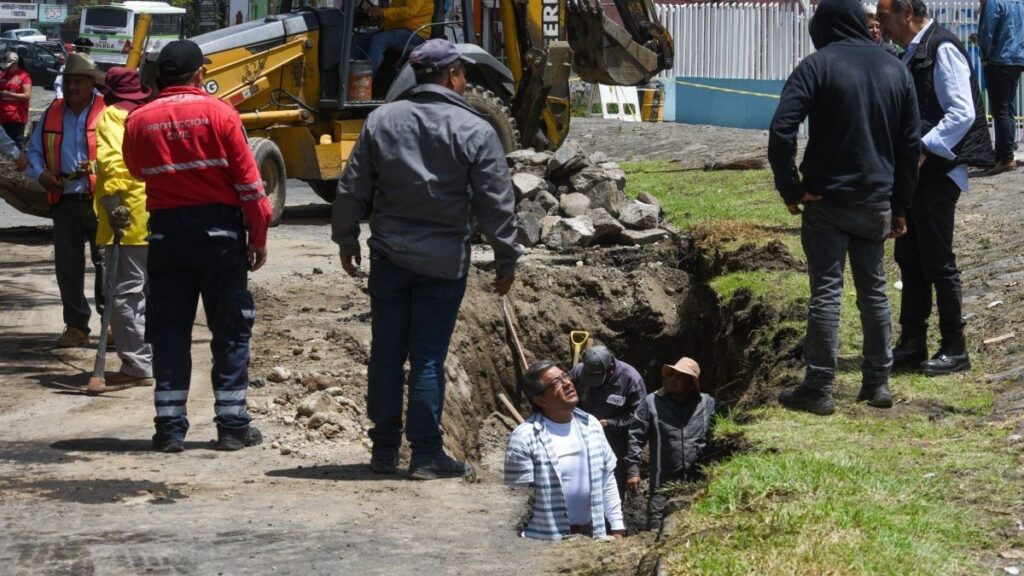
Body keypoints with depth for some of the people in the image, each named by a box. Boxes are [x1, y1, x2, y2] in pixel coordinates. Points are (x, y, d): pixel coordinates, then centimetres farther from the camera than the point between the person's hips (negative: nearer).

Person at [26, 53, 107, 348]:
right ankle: (76, 326, 15)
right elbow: (35, 150, 19)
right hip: (65, 200, 5)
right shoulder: (52, 114, 12)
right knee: (67, 265, 7)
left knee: (105, 262, -4)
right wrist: (40, 173, -1)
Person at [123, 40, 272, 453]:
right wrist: (258, 236, 1)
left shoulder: (139, 121, -1)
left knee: (169, 330, 8)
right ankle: (232, 425, 6)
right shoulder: (218, 113, -7)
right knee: (230, 329, 7)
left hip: (166, 230, 2)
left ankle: (170, 427, 6)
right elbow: (247, 180, -6)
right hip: (218, 229, -2)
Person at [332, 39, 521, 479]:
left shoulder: (381, 120, 2)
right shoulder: (474, 131, -7)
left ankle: (384, 448, 17)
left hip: (389, 254, 3)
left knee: (386, 352, 10)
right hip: (444, 259, -3)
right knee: (428, 356, 0)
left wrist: (346, 240, 17)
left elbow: (353, 188, 6)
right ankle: (426, 454, 2)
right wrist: (506, 260, 2)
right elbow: (496, 203, -6)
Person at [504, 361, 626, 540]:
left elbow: (607, 480, 12)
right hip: (547, 541, -5)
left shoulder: (591, 425, 6)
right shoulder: (524, 438, -13)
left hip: (592, 533, 5)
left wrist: (617, 528, 9)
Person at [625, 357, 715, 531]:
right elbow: (635, 437, 0)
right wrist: (633, 470, -6)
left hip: (699, 483, 2)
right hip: (664, 483, -2)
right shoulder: (652, 402, 0)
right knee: (657, 531, -4)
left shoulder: (707, 403, 4)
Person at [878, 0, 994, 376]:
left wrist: (923, 151, -25)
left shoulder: (942, 49, -15)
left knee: (938, 262, -2)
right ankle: (912, 344, 22)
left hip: (937, 173, -9)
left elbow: (962, 113, -22)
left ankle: (955, 350, 7)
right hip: (914, 172, 9)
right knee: (909, 259, 13)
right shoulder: (913, 52, 13)